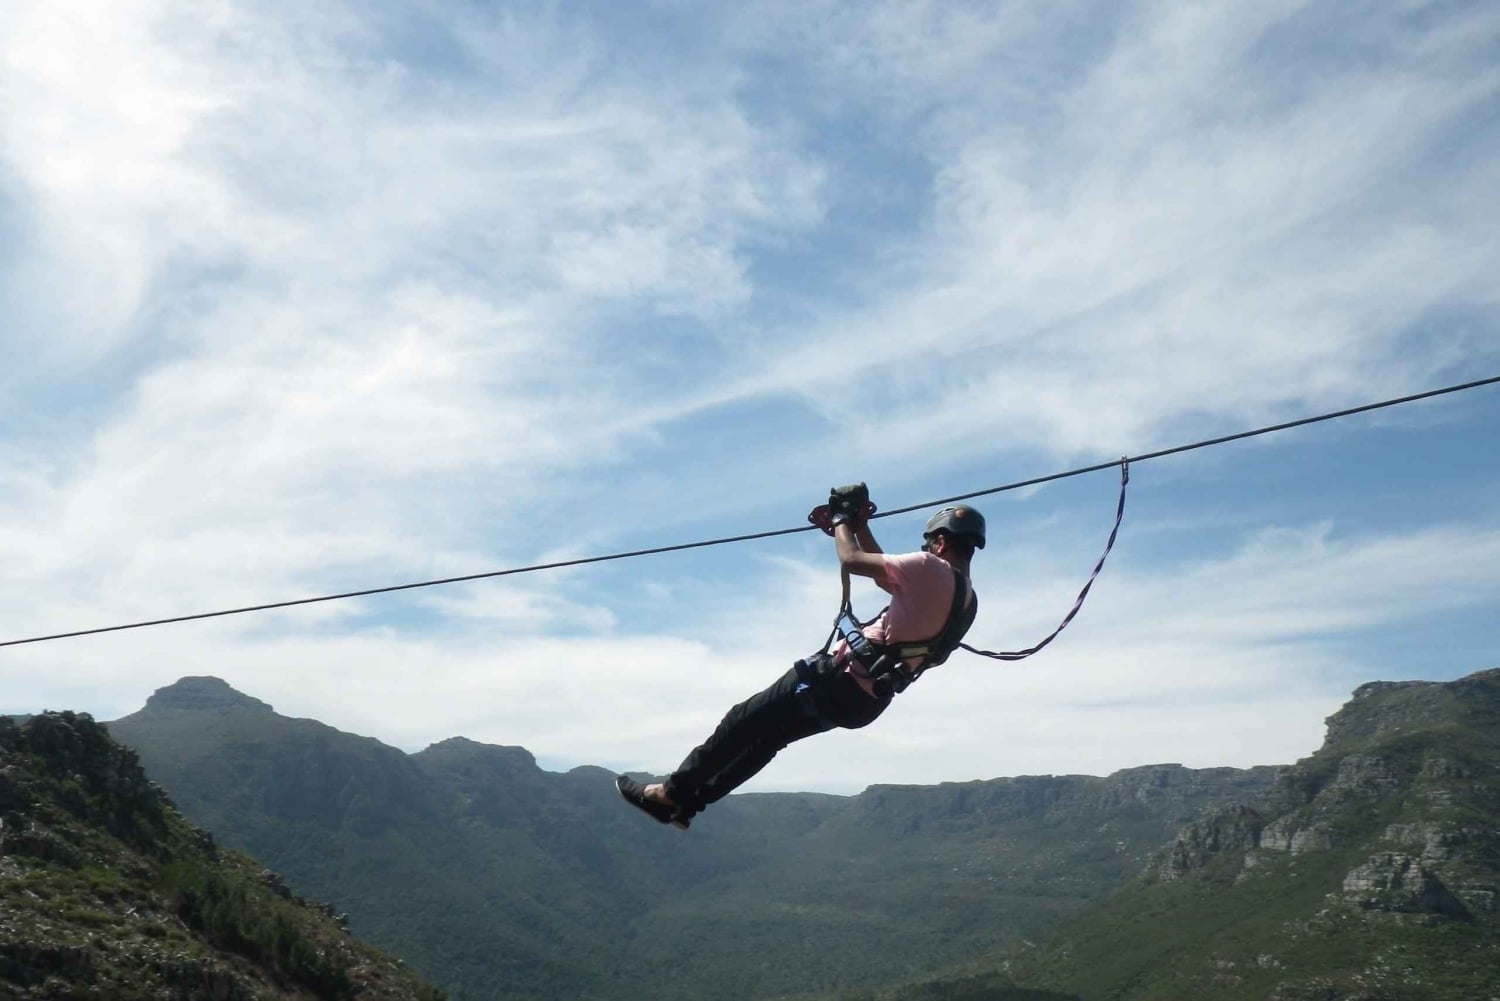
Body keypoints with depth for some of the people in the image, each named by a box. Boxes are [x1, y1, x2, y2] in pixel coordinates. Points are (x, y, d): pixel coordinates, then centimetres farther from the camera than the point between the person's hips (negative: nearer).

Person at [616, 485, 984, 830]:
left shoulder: (932, 570, -17)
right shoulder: (967, 599, 11)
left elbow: (851, 561, -16)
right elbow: (884, 570, 21)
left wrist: (843, 517, 1)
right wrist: (858, 524, 21)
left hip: (840, 680, -9)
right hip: (867, 701, 9)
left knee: (743, 723, 7)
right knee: (768, 736, 21)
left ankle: (673, 792, 17)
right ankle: (690, 801, 26)